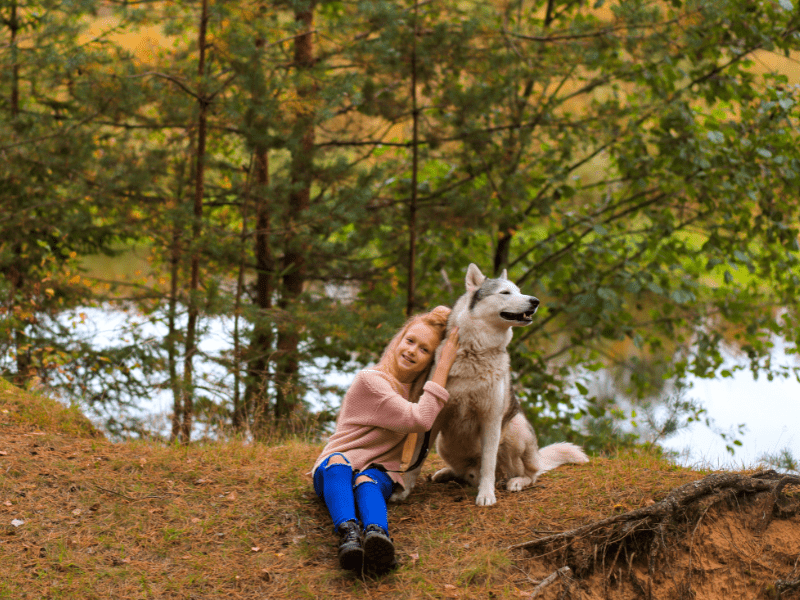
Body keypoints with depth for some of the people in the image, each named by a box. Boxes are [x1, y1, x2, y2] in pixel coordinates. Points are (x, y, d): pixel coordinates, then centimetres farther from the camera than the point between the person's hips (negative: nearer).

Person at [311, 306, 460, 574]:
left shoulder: (419, 388, 13)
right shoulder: (370, 380, -11)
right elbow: (419, 420, -18)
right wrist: (444, 366, -16)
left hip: (379, 472, 4)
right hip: (332, 470, -4)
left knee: (367, 480, -35)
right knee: (338, 463, -40)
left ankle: (377, 535, -68)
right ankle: (348, 533, -66)